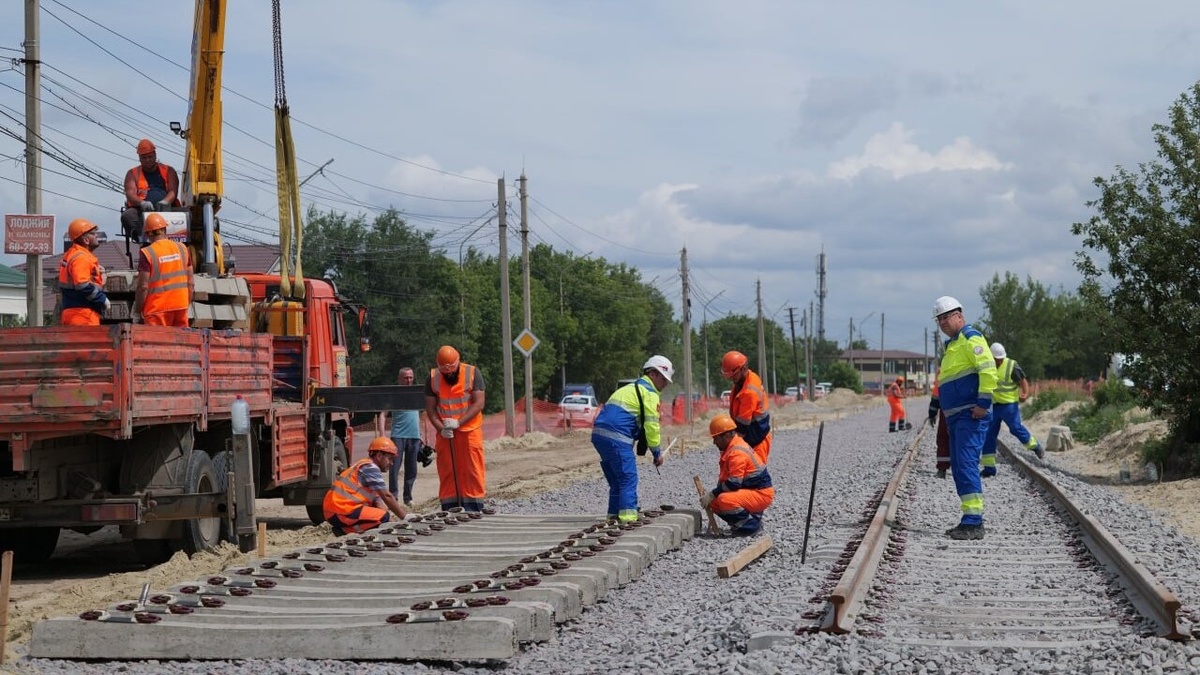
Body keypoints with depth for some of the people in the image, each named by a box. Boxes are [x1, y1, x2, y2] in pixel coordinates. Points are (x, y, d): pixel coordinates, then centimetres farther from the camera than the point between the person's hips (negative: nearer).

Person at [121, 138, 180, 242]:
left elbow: (173, 191, 6)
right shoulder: (133, 173, 20)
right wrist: (142, 203, -20)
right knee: (127, 216, -34)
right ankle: (142, 236, -46)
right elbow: (130, 194, 4)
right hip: (141, 210, 0)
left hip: (165, 208, 0)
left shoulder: (168, 171, 21)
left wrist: (165, 201, -19)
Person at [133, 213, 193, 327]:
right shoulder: (182, 248, 6)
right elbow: (191, 283, 8)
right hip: (181, 307, 5)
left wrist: (137, 312, -2)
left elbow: (143, 286, -11)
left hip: (158, 309, -5)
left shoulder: (147, 253, -9)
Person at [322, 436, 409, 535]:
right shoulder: (370, 468, -8)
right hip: (341, 511, -11)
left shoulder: (363, 466, 23)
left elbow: (377, 500, 14)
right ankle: (345, 531, -16)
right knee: (384, 517, -19)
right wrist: (405, 517, -8)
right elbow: (386, 496, -12)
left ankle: (345, 529, 1)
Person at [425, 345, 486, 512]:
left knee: (472, 471, -4)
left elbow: (478, 403, -10)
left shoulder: (472, 373, -5)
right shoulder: (433, 377, 2)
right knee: (447, 473, 2)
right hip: (445, 434, 2)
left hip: (470, 430, -2)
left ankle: (474, 509, -2)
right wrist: (441, 428, -14)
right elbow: (430, 408, 2)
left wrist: (458, 423, -19)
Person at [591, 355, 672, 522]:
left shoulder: (631, 388, 29)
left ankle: (614, 515, 17)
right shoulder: (649, 392, -1)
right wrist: (657, 452, 1)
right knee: (629, 478, -8)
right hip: (616, 438, -9)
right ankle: (628, 515, -16)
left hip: (599, 433, 9)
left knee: (616, 480, 16)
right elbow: (651, 424, -6)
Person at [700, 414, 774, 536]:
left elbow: (733, 483, -25)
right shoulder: (732, 448, 12)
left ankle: (751, 524, -11)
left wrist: (712, 494, -17)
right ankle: (751, 517, 9)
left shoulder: (737, 453, -21)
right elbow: (724, 478, 15)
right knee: (714, 503, 6)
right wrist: (712, 495, 2)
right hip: (749, 490, 11)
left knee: (724, 500, -31)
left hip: (761, 494, -11)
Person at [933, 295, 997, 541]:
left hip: (971, 416, -11)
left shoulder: (970, 338, -7)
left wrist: (983, 403, -23)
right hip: (956, 417, 11)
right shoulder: (953, 345, 24)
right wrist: (942, 408, 19)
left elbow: (988, 369, -20)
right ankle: (970, 521, 12)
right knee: (959, 467, 9)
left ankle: (974, 522, -18)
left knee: (967, 465, -15)